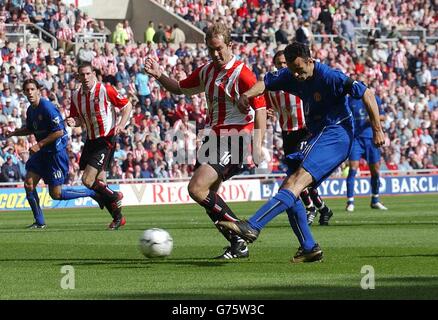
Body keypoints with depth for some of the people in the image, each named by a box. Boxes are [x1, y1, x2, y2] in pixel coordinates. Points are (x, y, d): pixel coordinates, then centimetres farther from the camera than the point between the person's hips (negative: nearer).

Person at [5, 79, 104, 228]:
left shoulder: (47, 108, -20)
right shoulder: (31, 110, 7)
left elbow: (59, 132, -22)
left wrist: (39, 145, -19)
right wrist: (13, 132, 10)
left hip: (56, 151, -9)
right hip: (42, 151, 9)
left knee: (56, 194, -6)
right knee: (29, 184, -2)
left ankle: (92, 193, 10)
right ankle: (39, 222, 9)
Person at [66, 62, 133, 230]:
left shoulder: (105, 90, -12)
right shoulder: (76, 96, 4)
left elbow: (127, 106, -4)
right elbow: (79, 119, 15)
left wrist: (122, 124, -19)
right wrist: (73, 122, -9)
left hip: (106, 140, -7)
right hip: (91, 140, 7)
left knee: (87, 180, -16)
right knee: (100, 183, 9)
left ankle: (114, 197, 9)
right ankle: (118, 217, 23)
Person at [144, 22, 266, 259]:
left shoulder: (242, 74, -13)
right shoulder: (207, 71, 12)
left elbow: (260, 107, -16)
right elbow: (181, 88, 26)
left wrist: (258, 144, -24)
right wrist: (158, 75, 9)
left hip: (234, 140, -9)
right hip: (214, 138, 9)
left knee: (197, 189, -20)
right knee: (207, 195, 8)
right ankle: (239, 245, 13)